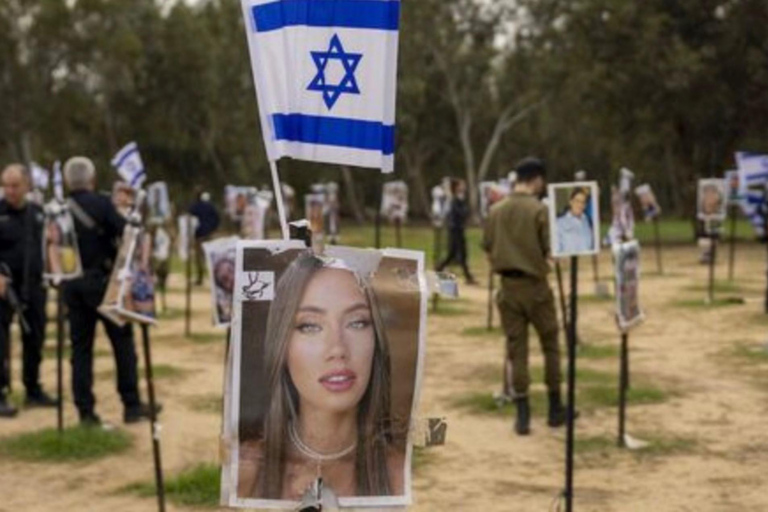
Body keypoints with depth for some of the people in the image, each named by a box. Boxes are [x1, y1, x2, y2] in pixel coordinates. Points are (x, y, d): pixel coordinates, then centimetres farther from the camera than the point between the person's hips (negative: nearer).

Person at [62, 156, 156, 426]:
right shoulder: (101, 203, -9)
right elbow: (126, 233, -15)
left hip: (73, 286, 3)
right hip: (103, 281, -3)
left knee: (80, 347, 8)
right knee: (123, 342, 7)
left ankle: (85, 411, 8)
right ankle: (131, 405, 9)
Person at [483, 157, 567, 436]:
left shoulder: (496, 210, 3)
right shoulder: (539, 210, -10)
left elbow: (488, 247, 6)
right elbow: (550, 248, -10)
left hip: (508, 286, 4)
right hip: (535, 285, -3)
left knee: (516, 349, 5)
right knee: (550, 345, 12)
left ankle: (522, 414, 3)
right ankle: (555, 408, 18)